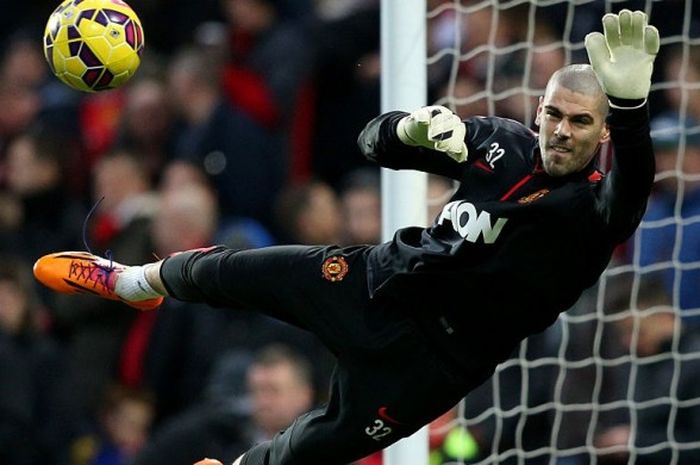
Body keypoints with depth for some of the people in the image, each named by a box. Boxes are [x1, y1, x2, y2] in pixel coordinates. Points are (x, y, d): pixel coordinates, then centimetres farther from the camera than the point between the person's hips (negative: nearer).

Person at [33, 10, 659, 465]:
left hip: (432, 355, -5)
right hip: (380, 281, 5)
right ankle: (134, 281, 46)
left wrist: (630, 103, -67)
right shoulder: (505, 145, -4)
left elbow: (632, 187, -46)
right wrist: (413, 128, -23)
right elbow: (373, 142, 3)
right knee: (225, 272, 12)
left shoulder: (594, 210, -20)